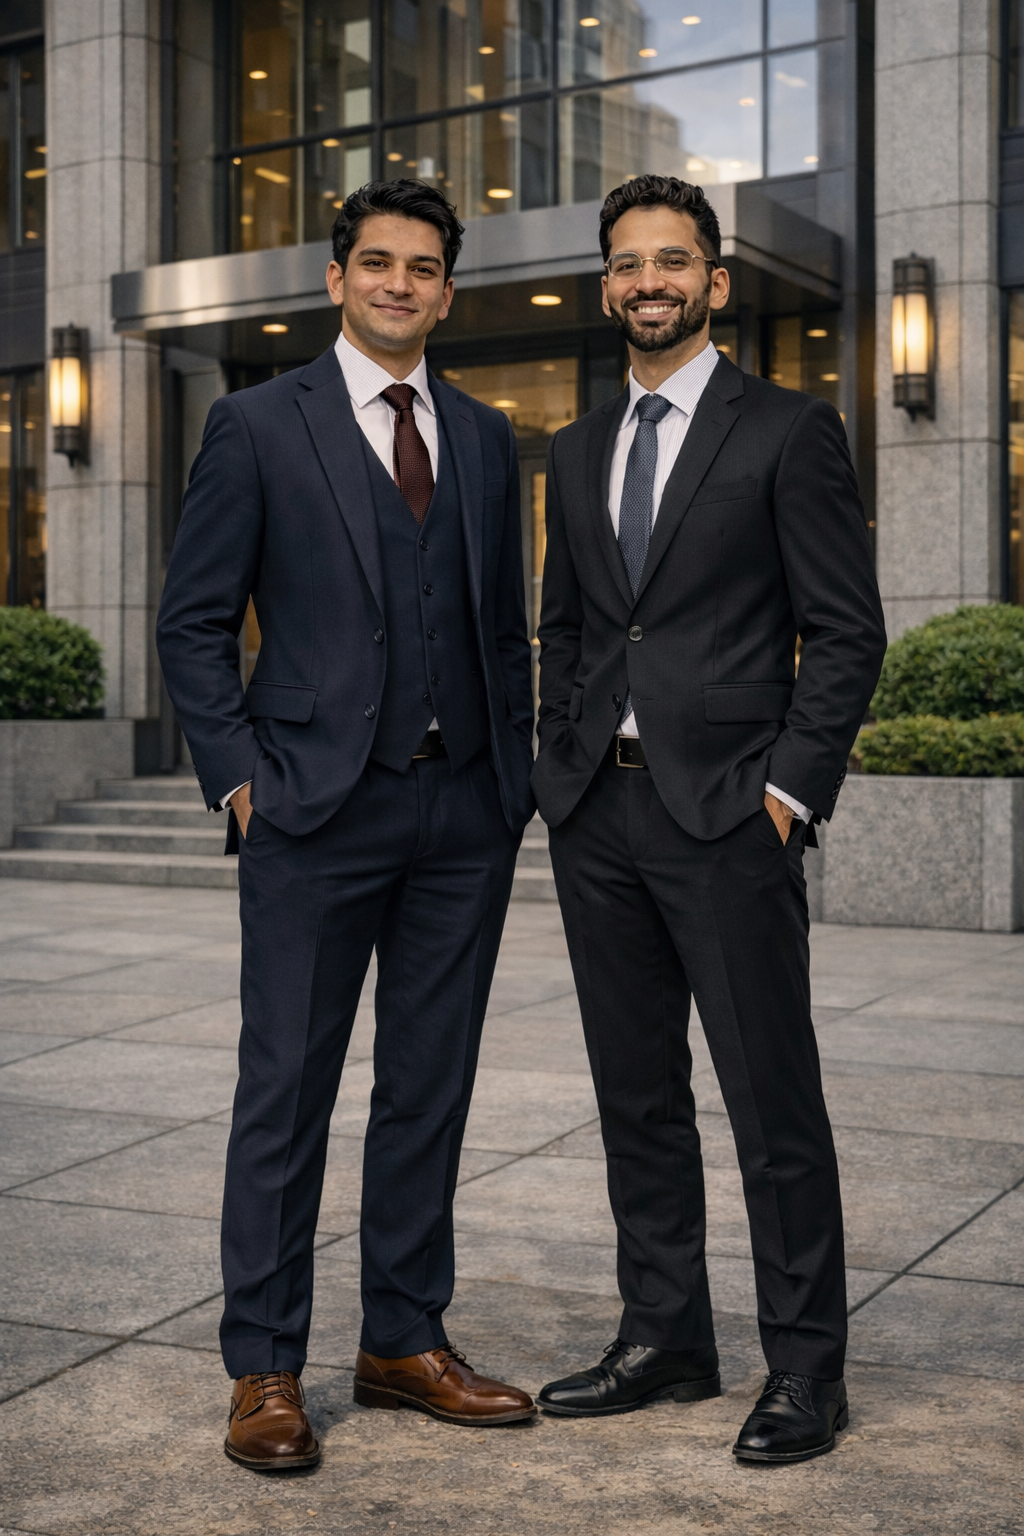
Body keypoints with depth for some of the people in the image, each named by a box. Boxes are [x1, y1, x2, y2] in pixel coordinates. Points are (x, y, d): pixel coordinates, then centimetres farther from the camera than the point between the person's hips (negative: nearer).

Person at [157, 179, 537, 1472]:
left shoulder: (485, 439, 14)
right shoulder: (258, 426, 1)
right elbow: (193, 622, 0)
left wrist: (517, 772, 8)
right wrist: (239, 777, -8)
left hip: (465, 810, 4)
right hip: (318, 809, -4)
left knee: (430, 1087, 10)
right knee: (287, 1092, 1)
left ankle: (405, 1343, 23)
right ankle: (264, 1371, 13)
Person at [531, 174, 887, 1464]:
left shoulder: (787, 432, -2)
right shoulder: (578, 451, 16)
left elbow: (845, 630, -5)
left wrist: (790, 789, -12)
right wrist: (561, 768, 9)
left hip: (727, 811, -6)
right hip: (597, 813, 6)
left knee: (773, 1099, -1)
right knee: (635, 1092, 12)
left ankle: (805, 1367, 11)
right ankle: (665, 1336, 25)